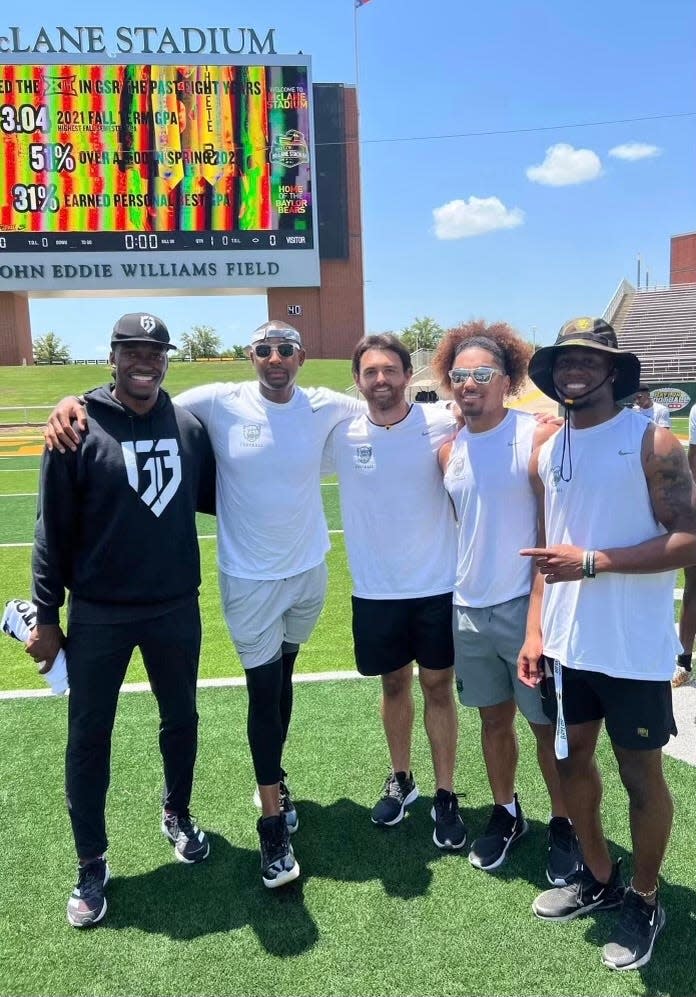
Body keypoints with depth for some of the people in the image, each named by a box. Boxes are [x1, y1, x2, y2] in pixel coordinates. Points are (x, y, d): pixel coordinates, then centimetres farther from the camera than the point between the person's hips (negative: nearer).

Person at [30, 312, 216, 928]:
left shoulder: (189, 426, 0)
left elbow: (212, 496, 15)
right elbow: (54, 529, -6)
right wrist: (46, 614, -5)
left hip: (176, 609, 3)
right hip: (98, 616, -3)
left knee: (181, 720, 18)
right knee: (89, 737, 8)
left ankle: (177, 817, 44)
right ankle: (92, 865, 26)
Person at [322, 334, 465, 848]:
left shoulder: (442, 424, -11)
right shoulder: (341, 433, -6)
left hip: (438, 585, -1)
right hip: (376, 590, 2)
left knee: (438, 687, 10)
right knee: (394, 684, 18)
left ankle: (445, 794, 26)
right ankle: (401, 779, 38)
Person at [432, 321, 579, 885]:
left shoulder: (539, 436, -12)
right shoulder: (450, 452, 5)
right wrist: (468, 581, 14)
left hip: (527, 606, -5)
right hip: (471, 608, 5)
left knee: (548, 726, 8)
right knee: (494, 720, 18)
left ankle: (563, 824, 30)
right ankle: (506, 813, 38)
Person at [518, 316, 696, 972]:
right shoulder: (547, 452, 7)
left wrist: (593, 562, -22)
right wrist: (535, 631, 6)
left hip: (633, 649, -6)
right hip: (565, 645, 6)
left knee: (641, 776, 10)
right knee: (572, 761, 18)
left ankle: (643, 901, 32)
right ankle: (599, 878, 40)